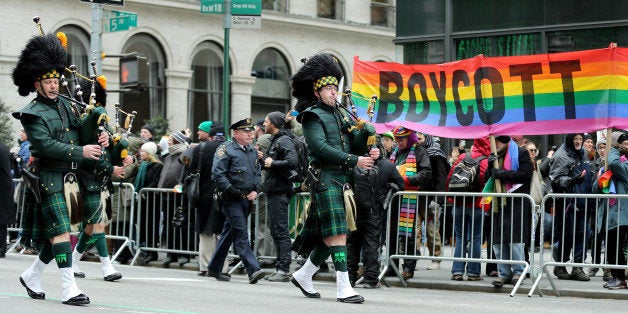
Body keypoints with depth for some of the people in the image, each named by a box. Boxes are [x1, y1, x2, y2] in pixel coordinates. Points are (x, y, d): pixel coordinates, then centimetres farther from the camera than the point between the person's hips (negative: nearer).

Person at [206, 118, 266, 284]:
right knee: (241, 233, -13)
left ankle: (214, 268, 22)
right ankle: (253, 270, -21)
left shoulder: (252, 150, 17)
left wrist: (255, 190, 6)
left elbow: (258, 172, 23)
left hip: (247, 200, 7)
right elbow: (217, 174, -12)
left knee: (229, 233, 13)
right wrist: (231, 190, -18)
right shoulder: (225, 149, -7)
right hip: (232, 200, -7)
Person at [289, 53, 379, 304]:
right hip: (325, 177, -8)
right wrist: (354, 160, -19)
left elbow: (356, 143, 15)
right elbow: (320, 147, -16)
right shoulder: (312, 116, -4)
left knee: (329, 235, 11)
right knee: (337, 233, -13)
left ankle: (303, 275, 26)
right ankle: (343, 288, -15)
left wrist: (365, 131, -8)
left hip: (343, 179, 8)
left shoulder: (341, 114, 20)